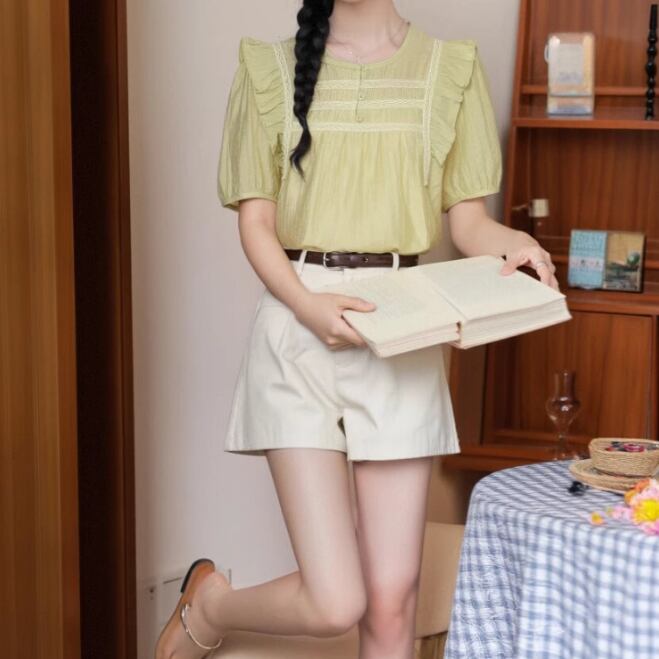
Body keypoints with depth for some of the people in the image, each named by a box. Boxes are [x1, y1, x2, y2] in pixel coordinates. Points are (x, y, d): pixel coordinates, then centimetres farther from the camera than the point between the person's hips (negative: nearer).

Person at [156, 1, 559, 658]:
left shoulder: (453, 67, 8)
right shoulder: (269, 67, 5)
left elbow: (466, 217, 9)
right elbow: (256, 223, 1)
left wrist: (515, 242, -14)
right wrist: (309, 305, -17)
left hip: (404, 337, 2)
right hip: (298, 331, -2)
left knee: (392, 600, 2)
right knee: (335, 602, -7)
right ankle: (207, 601, 26)